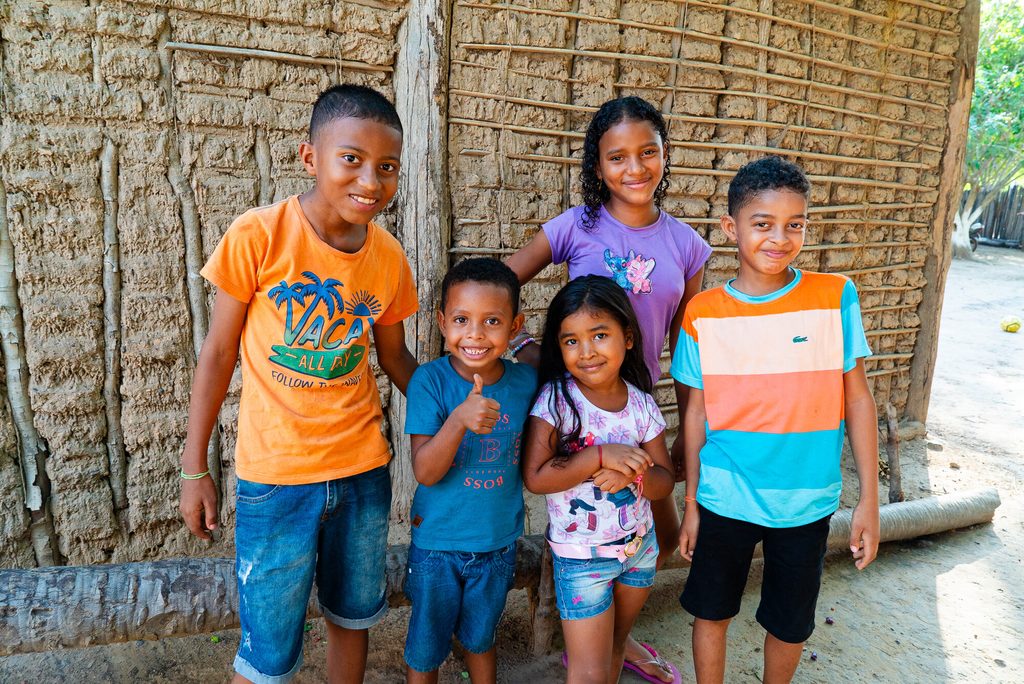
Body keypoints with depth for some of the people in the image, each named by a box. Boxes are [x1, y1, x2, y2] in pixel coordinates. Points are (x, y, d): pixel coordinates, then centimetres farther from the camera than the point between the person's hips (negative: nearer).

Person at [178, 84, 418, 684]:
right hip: (275, 476, -3)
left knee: (353, 616, 21)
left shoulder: (390, 257, -4)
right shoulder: (258, 236, -14)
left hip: (364, 469, 4)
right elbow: (218, 354, -6)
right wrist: (195, 470, -2)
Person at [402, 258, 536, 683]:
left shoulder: (526, 380, -10)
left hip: (499, 541, 2)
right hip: (437, 543, -2)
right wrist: (459, 420, -39)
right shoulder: (430, 381, -20)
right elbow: (425, 472, -25)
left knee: (480, 638, 25)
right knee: (425, 648, 18)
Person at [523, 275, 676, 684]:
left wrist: (632, 474, -23)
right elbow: (535, 477, -22)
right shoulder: (556, 399, -17)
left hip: (639, 545, 4)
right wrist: (601, 456, -28)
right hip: (581, 557, -4)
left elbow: (664, 482, -2)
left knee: (614, 648, 24)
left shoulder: (642, 404, -6)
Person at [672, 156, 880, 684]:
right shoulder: (703, 313, -7)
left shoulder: (835, 297, -9)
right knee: (711, 612, 16)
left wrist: (869, 499, -3)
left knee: (790, 624, 19)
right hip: (724, 498, 0)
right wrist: (690, 503, 3)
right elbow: (697, 409, -1)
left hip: (806, 501, 0)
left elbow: (857, 397, -3)